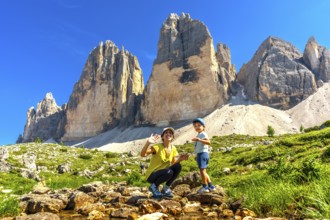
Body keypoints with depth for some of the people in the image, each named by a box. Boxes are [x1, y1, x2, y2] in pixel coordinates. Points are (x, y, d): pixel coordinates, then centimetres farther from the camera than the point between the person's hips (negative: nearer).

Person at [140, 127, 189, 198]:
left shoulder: (173, 149, -1)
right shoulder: (157, 147, -20)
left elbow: (173, 163, 3)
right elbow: (143, 154, -33)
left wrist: (180, 159, -16)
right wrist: (148, 143, -50)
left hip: (163, 174, 6)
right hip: (151, 175, -6)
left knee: (178, 166, -17)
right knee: (169, 172, -32)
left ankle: (166, 188, 1)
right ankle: (153, 186, -4)